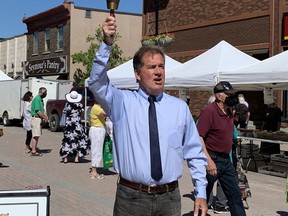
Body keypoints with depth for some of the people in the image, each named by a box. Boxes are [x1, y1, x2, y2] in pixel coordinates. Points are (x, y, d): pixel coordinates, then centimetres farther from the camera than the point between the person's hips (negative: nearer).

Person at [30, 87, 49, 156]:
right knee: (35, 136, -9)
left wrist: (45, 117, 11)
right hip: (36, 118, -10)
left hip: (40, 119, 10)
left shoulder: (41, 99, 17)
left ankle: (35, 149, 17)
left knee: (37, 135, 12)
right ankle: (33, 151, -8)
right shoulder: (37, 99, -14)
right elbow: (38, 111, -19)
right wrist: (45, 117, -12)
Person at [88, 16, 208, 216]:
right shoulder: (123, 102, 0)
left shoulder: (180, 107, 5)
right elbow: (97, 82, -18)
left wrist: (201, 193, 4)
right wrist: (107, 44, -30)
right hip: (131, 197, -1)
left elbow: (195, 153, 8)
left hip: (170, 198, 2)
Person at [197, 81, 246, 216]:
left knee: (235, 194, 10)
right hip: (212, 160, -8)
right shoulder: (209, 111, -17)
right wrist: (208, 160, -28)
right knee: (203, 196, 5)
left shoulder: (228, 111, 10)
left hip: (226, 160, 8)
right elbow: (198, 137, -22)